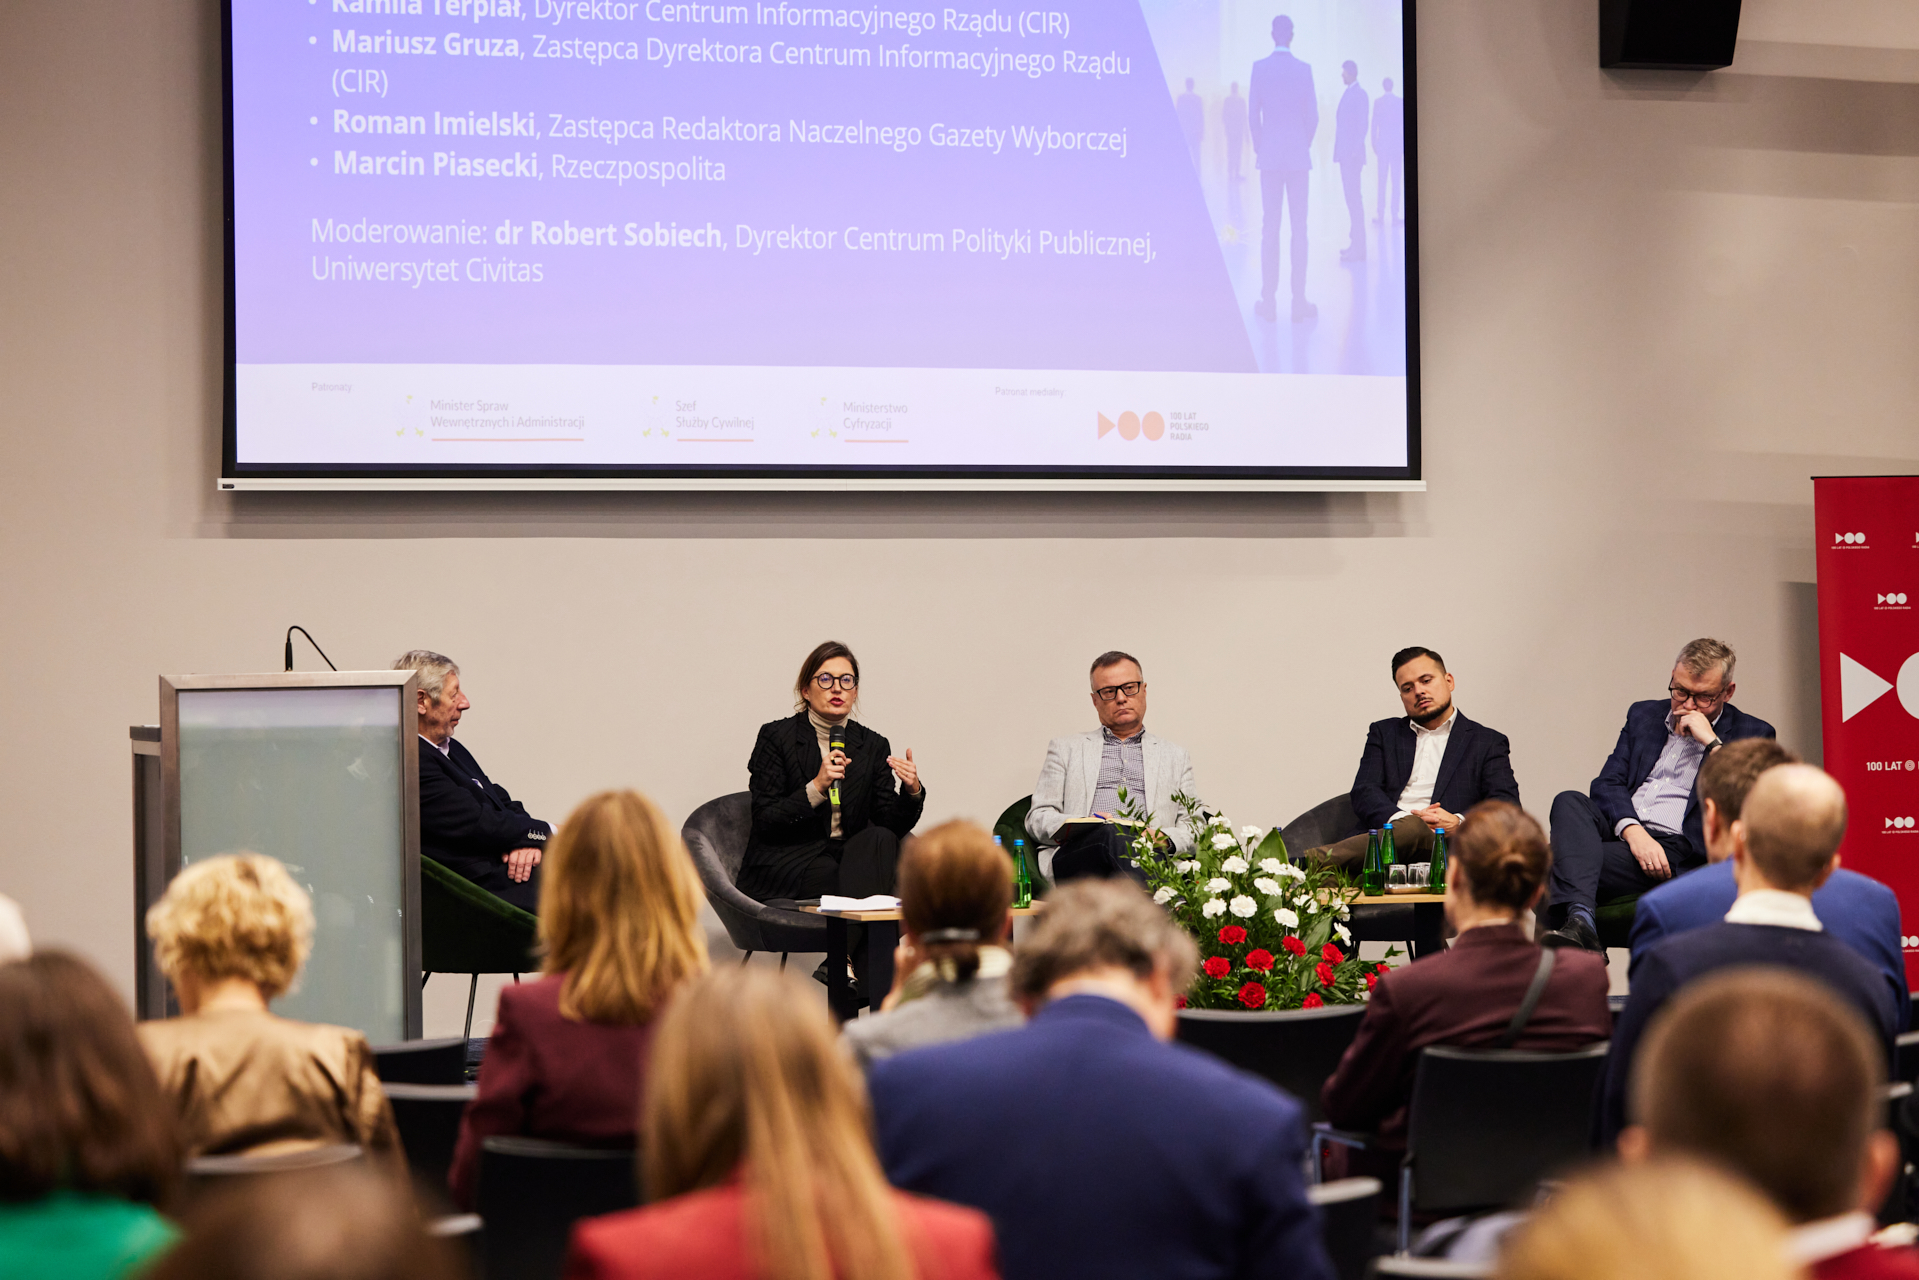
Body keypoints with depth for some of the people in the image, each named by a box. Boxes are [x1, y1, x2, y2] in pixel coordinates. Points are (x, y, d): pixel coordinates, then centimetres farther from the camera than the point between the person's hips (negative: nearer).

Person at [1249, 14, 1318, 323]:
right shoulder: (1303, 69, -3)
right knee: (1299, 227, 1)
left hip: (1270, 156, 0)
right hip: (1298, 156, 0)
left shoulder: (1260, 68, -3)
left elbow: (1253, 114, -4)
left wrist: (1259, 148, 9)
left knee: (1270, 227, 2)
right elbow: (1312, 116, -3)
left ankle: (1269, 301, 0)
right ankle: (1299, 301, -1)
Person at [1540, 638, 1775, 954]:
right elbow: (1607, 784, 10)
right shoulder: (1644, 715, 22)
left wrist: (1712, 742, -9)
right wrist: (1633, 831, -10)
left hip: (1675, 851, -4)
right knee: (1570, 802, -32)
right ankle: (1580, 921, -48)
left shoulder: (1751, 734, 10)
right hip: (1619, 829, 4)